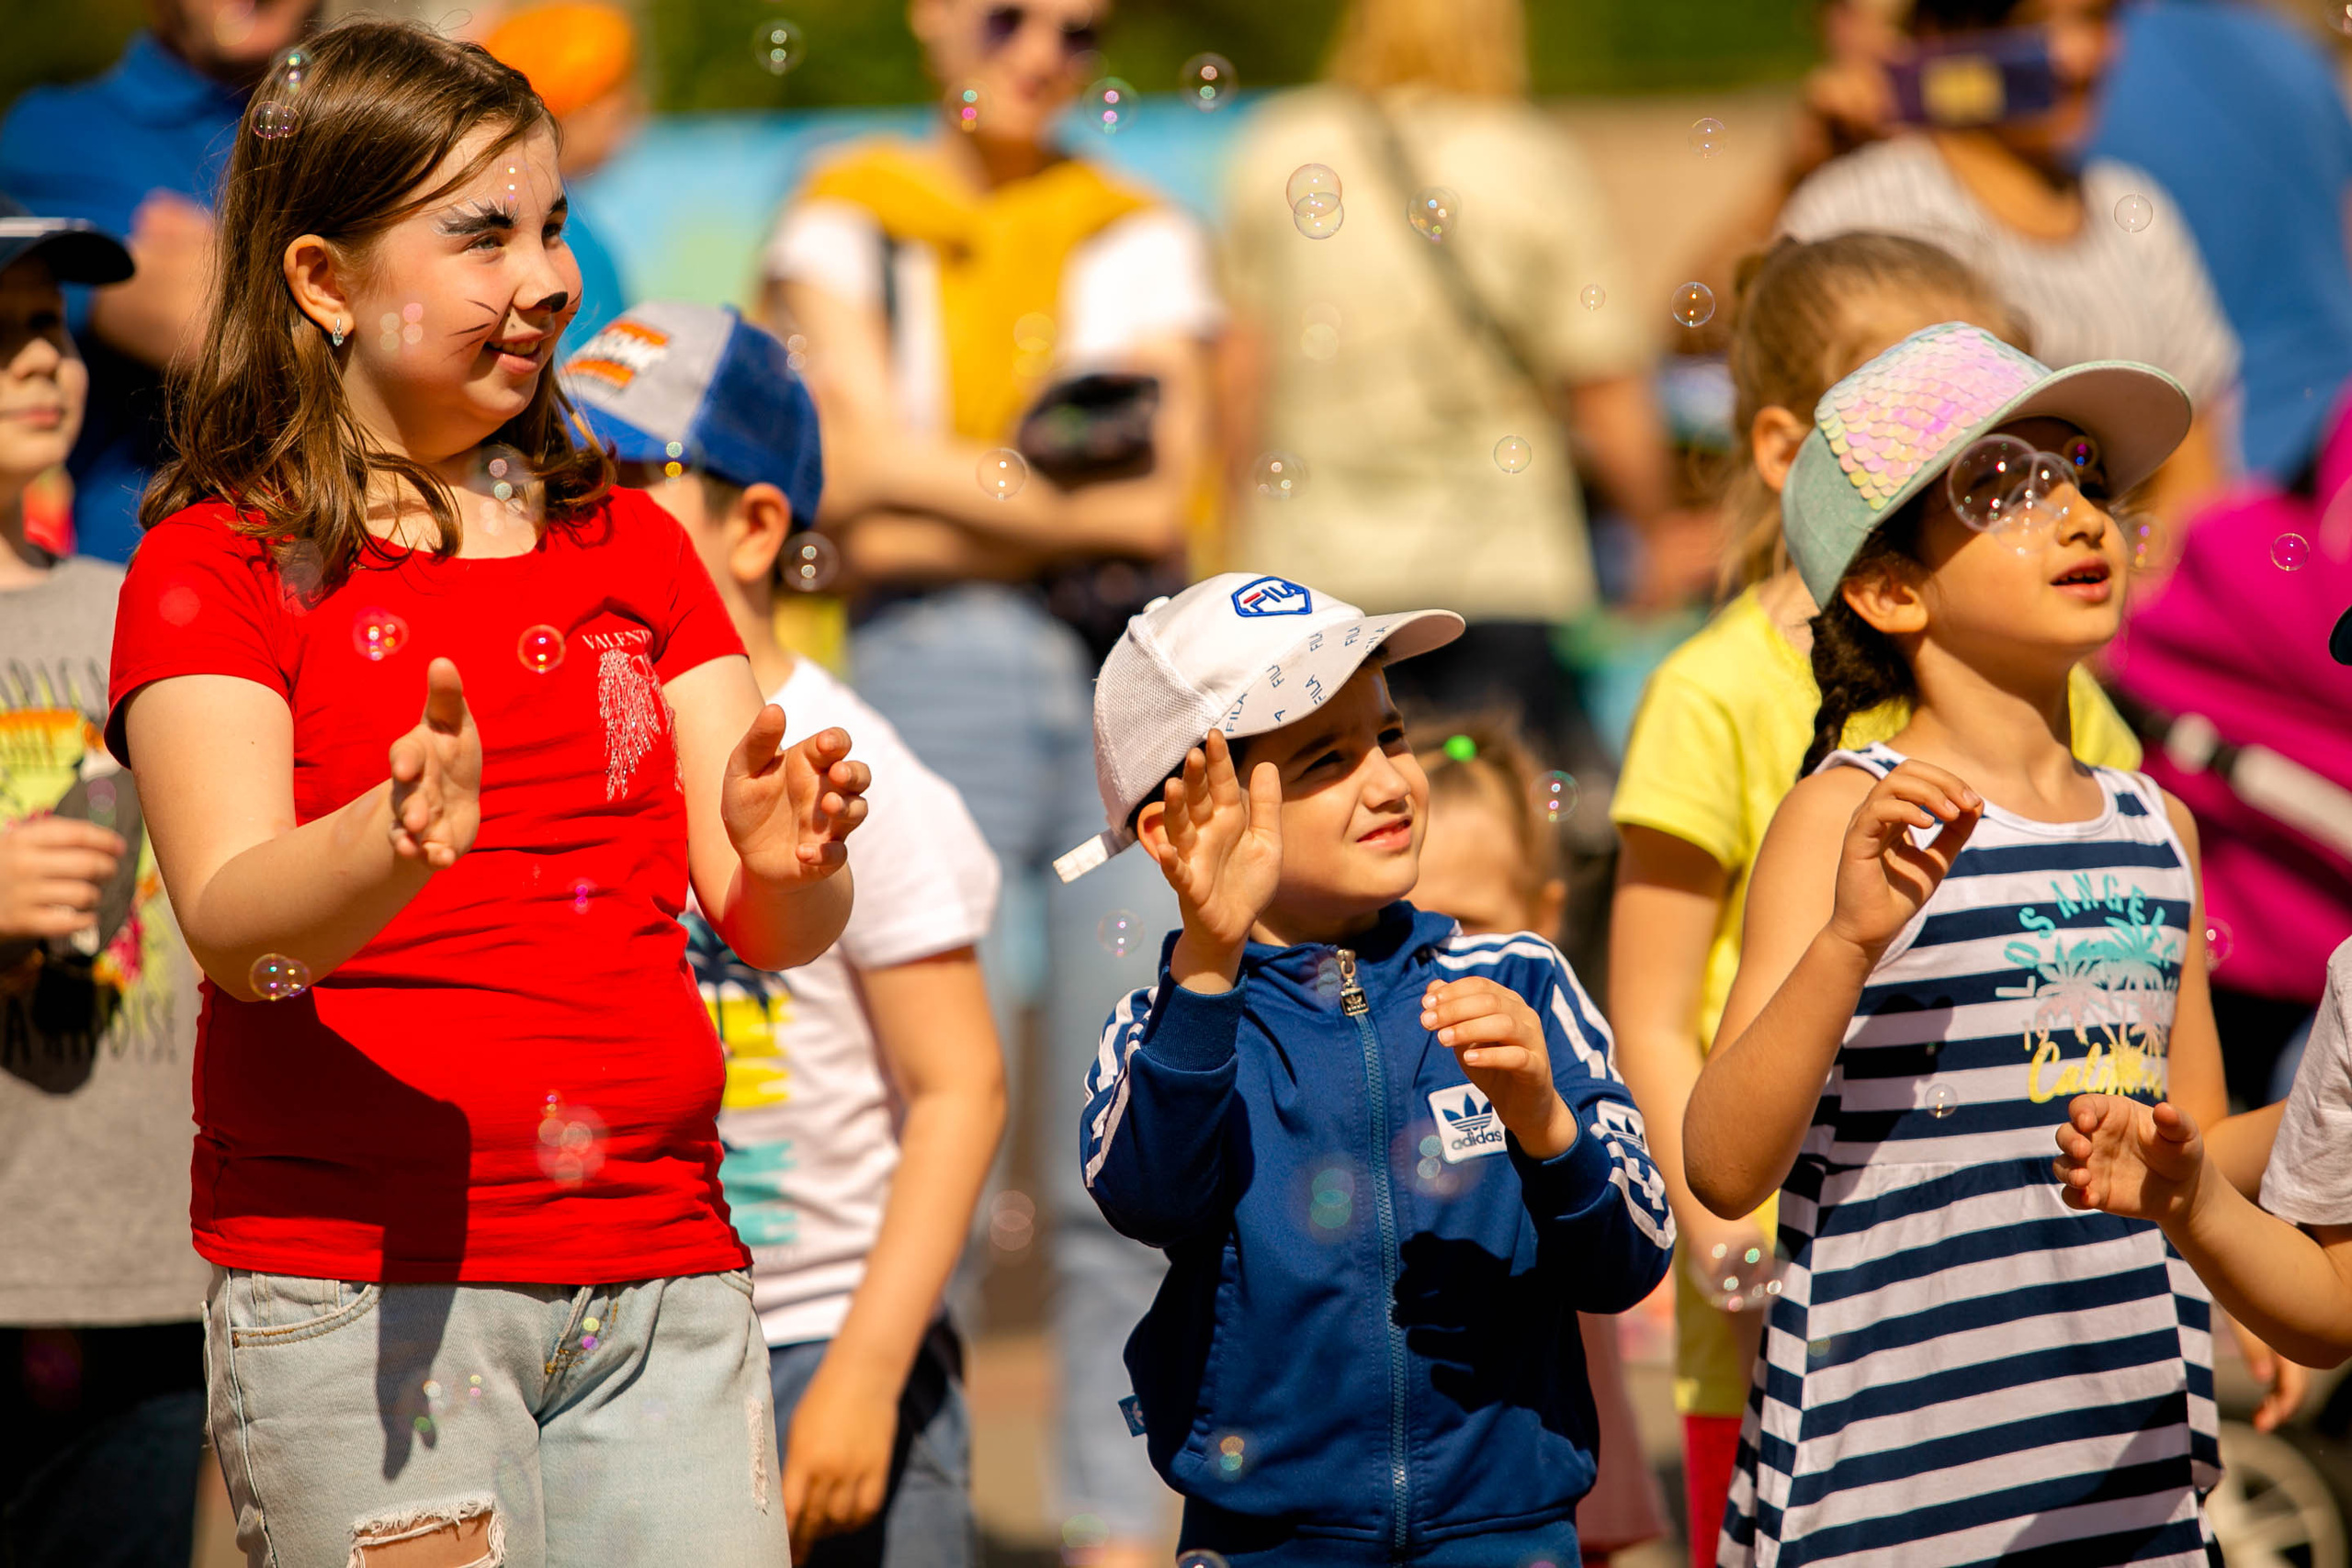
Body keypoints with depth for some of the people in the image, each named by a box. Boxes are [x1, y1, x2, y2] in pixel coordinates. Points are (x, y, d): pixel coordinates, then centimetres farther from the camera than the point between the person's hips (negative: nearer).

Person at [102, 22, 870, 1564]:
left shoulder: (634, 548, 17)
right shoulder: (219, 566, 1)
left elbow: (772, 925, 8)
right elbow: (232, 922, -14)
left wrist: (783, 859, -16)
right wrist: (397, 845, -36)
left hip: (664, 1281, 4)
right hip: (354, 1280, -4)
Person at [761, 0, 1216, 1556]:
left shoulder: (1143, 237, 15)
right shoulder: (851, 219, 12)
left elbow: (1159, 503, 2)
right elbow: (861, 483, -1)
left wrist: (937, 494, -4)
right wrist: (1061, 484, -3)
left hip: (1140, 685, 2)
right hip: (934, 682, -2)